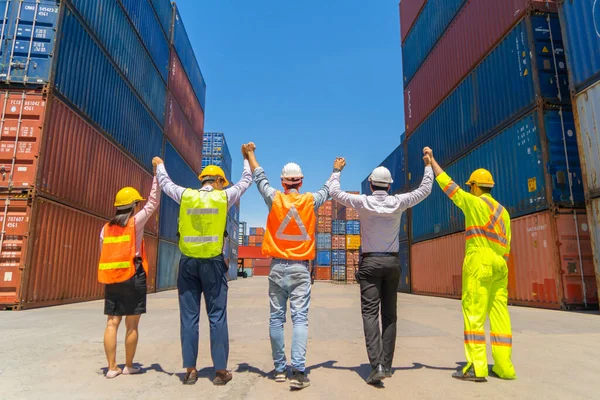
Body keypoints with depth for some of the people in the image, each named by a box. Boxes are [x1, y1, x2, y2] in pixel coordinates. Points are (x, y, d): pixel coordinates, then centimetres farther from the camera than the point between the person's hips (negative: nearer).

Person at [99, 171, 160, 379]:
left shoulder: (106, 228, 12)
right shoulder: (135, 222, -2)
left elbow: (103, 255, 12)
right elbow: (153, 203, -1)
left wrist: (110, 276, 17)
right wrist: (157, 174, 2)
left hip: (112, 279, 5)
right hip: (133, 277, -5)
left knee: (112, 323, 6)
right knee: (131, 325, 4)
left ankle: (112, 367, 8)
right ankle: (129, 366, 13)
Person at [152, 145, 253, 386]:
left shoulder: (186, 196, 4)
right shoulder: (223, 197, 0)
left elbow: (165, 183, 22)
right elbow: (246, 181, 14)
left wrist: (159, 164, 42)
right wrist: (246, 157, 29)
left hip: (188, 262, 2)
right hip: (213, 262, -2)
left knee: (189, 317, 8)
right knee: (217, 316, 4)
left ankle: (190, 370, 13)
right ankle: (221, 371, 8)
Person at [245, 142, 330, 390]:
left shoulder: (274, 199, -2)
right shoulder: (310, 201, -2)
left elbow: (259, 178, 13)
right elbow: (328, 189, 18)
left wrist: (250, 153, 28)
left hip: (278, 267, 1)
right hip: (300, 268, -1)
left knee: (276, 318, 8)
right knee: (300, 318, -3)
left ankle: (280, 368, 16)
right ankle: (298, 370, -10)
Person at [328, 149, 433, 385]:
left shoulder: (363, 202, -8)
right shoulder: (398, 202, -2)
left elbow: (335, 193, 3)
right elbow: (424, 190, 11)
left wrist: (337, 171, 19)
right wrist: (428, 165, 25)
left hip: (370, 262, -3)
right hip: (392, 262, 3)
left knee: (370, 313, -6)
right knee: (389, 314, 10)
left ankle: (377, 365, -18)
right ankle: (386, 365, 13)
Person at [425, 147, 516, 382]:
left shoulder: (473, 202, -3)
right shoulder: (503, 211, 19)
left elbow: (447, 184, 0)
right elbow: (506, 246, 17)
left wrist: (431, 160, 7)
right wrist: (498, 265, 19)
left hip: (478, 261, -8)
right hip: (499, 265, 8)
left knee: (474, 312, -7)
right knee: (499, 312, 7)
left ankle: (476, 367, -7)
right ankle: (504, 367, 9)